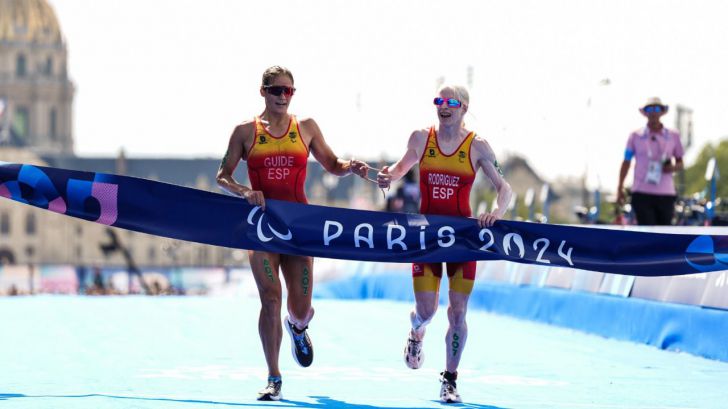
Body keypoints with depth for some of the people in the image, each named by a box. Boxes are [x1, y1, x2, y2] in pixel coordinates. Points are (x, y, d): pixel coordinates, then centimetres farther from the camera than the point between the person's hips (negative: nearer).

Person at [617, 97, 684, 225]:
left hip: (665, 195, 2)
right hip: (642, 193, -2)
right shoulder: (636, 136, 4)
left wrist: (673, 168, -8)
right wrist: (620, 188, 6)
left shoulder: (673, 136, 8)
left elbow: (680, 164, 15)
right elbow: (626, 163, 10)